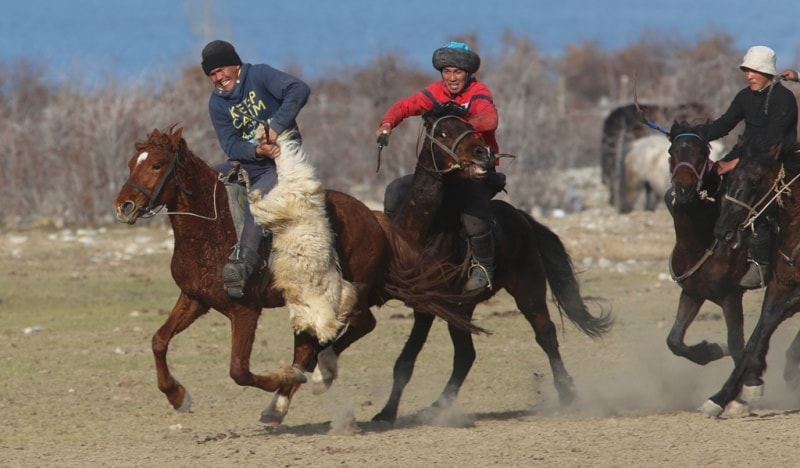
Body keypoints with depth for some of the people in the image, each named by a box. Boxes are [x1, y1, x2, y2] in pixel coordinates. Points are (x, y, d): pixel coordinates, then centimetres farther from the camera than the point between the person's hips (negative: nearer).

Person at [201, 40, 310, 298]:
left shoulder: (259, 75, -8)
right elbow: (230, 145, -5)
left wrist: (276, 127, -28)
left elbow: (299, 90, -23)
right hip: (249, 162, 7)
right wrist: (258, 150, -25)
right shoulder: (217, 103, 5)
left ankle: (243, 262, -48)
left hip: (284, 159, -7)